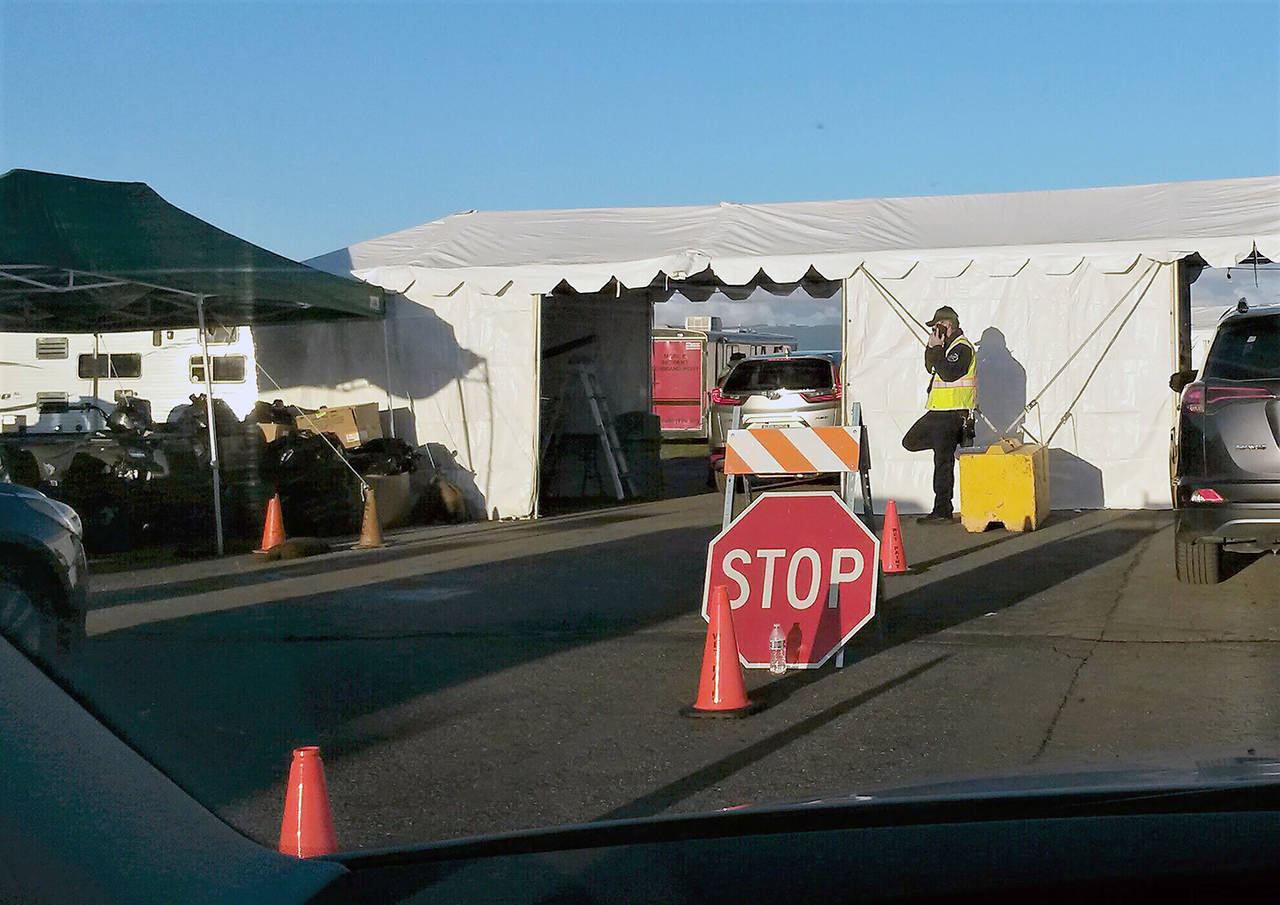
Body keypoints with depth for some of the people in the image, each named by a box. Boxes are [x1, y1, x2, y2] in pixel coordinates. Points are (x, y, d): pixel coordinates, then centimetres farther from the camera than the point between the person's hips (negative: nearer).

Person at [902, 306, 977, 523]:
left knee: (943, 462, -6)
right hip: (938, 411, 10)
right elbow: (931, 367, 20)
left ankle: (942, 511, -1)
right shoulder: (948, 346, 17)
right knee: (911, 441, 16)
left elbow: (948, 373, -26)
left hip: (952, 413, -10)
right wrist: (932, 348, 4)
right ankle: (956, 440, 17)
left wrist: (937, 348, -19)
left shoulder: (962, 347, -14)